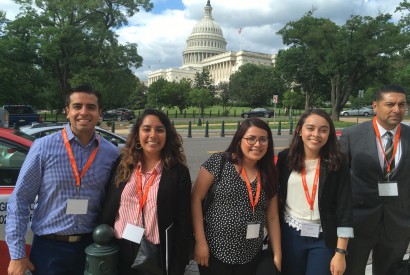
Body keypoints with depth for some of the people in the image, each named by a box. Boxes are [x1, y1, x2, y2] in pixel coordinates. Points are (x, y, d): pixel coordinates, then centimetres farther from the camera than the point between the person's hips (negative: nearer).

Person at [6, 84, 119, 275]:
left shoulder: (111, 153, -3)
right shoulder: (44, 147, -10)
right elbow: (19, 200, -7)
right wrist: (17, 254, -7)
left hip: (90, 247, 2)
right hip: (49, 248, -2)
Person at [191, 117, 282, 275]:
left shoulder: (269, 174, 3)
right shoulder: (218, 162, -10)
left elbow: (272, 217, 6)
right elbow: (196, 199, -9)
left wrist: (277, 256, 4)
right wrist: (200, 241, -12)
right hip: (215, 252, -4)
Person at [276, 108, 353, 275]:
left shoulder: (337, 162, -8)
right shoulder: (285, 158, -3)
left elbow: (344, 208, -8)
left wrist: (340, 252, -10)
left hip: (323, 239, -2)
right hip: (290, 235, 2)